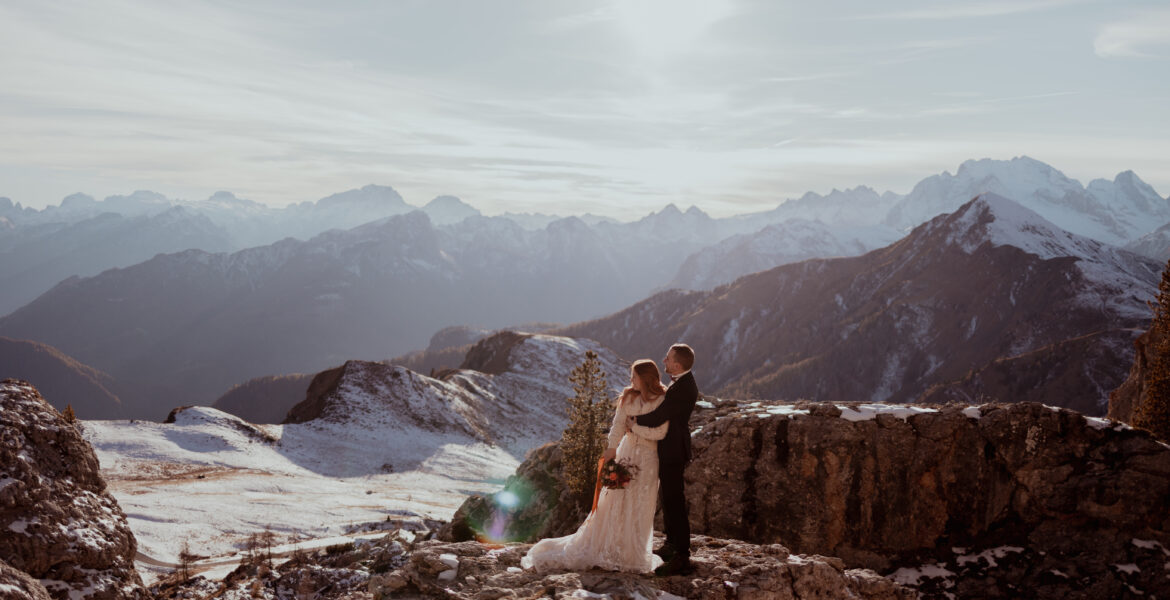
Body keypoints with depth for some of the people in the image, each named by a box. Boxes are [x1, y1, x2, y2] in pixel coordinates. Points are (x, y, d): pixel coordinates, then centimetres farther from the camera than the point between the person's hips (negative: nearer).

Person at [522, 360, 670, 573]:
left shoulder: (662, 401, -8)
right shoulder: (629, 397, 5)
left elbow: (660, 433, -15)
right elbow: (618, 424, -2)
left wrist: (634, 427, -8)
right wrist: (612, 448, -12)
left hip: (648, 458, -3)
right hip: (626, 451, 3)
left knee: (640, 507, 3)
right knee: (614, 501, 5)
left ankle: (633, 554, 16)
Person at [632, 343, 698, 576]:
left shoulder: (682, 389, -26)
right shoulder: (684, 383, 8)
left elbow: (658, 418, -25)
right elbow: (666, 411, 12)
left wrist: (633, 420, -8)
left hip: (673, 451, -11)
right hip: (672, 448, 11)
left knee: (674, 502, -4)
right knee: (668, 498, 22)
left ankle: (682, 558, 3)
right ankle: (672, 544, 37)